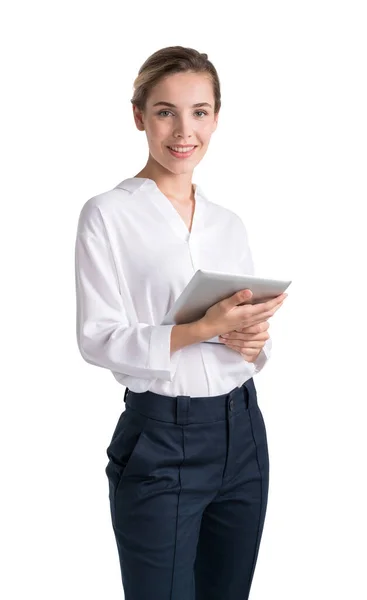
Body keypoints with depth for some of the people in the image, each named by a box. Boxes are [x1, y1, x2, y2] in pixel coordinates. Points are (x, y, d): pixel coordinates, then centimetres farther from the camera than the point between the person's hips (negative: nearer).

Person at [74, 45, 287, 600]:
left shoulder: (229, 223, 10)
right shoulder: (107, 214, -6)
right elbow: (97, 339, -13)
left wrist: (252, 340, -8)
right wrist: (203, 329, -23)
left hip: (242, 430, 6)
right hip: (161, 436, -5)